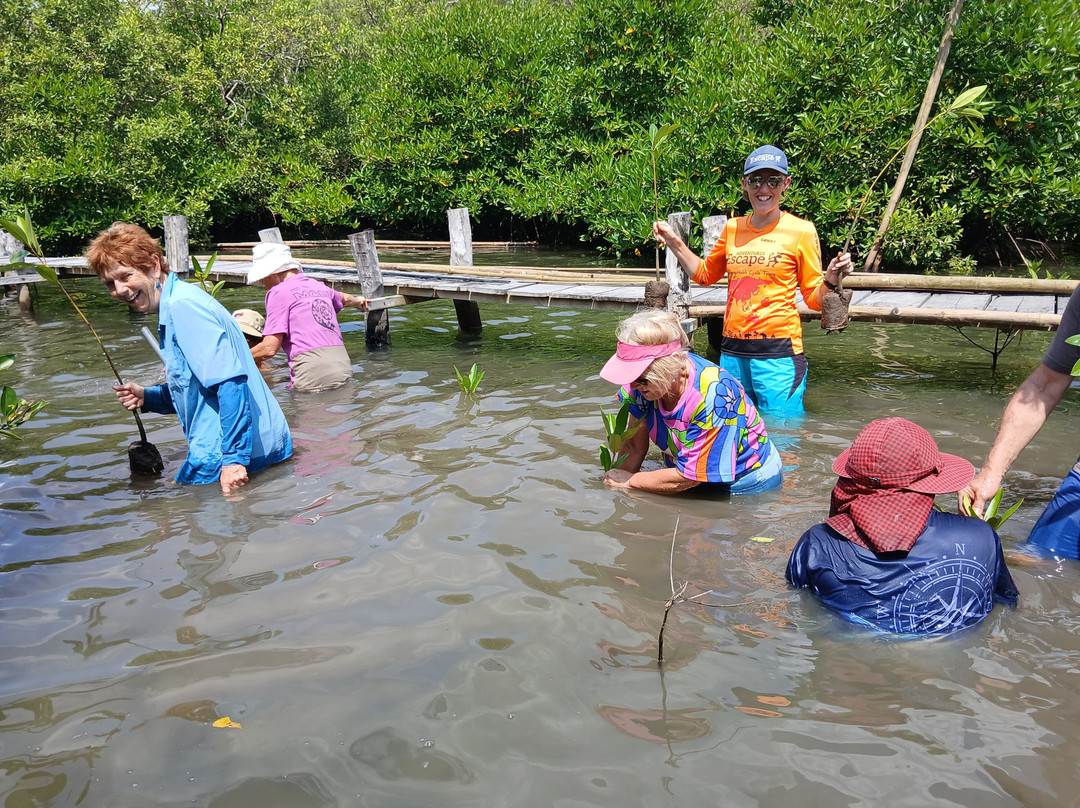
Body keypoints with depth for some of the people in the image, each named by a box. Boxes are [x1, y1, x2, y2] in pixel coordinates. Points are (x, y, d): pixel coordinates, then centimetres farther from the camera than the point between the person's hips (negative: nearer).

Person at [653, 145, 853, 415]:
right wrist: (674, 243, 16)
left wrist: (831, 280, -18)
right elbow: (705, 274, 25)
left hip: (778, 352, -4)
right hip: (732, 351, 5)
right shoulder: (733, 228, 9)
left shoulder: (800, 230, -3)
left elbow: (814, 298, 2)